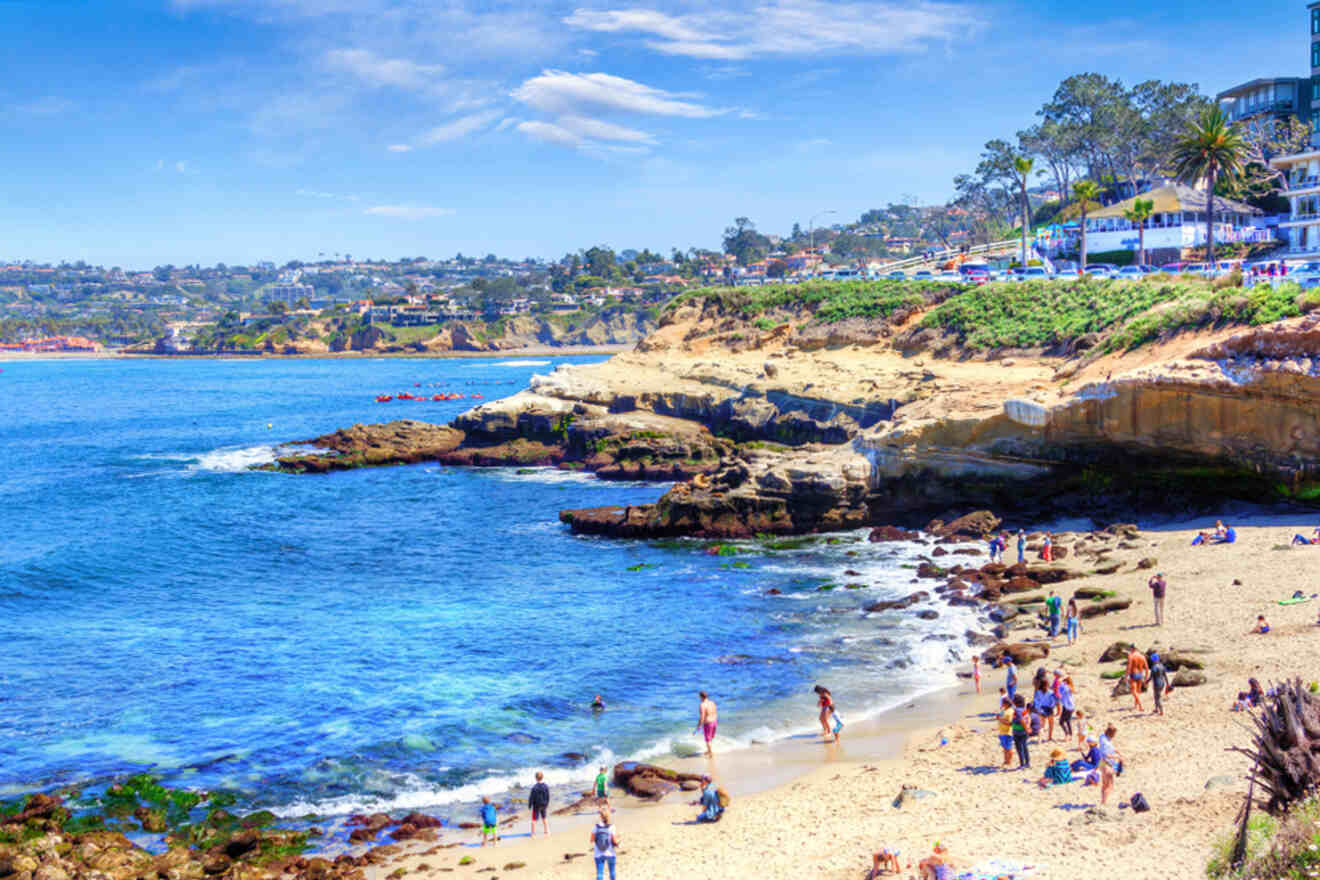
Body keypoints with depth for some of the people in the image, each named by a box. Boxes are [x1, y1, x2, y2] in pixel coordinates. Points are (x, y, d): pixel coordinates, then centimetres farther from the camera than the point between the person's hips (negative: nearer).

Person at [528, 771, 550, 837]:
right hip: (544, 805, 4)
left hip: (536, 805, -4)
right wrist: (547, 804, 14)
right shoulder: (546, 787, -9)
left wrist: (529, 805, -3)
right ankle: (547, 831, 29)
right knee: (544, 818, 22)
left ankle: (533, 833, 11)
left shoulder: (534, 788, -22)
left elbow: (531, 797, -16)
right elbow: (548, 797, 0)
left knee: (534, 819, 8)